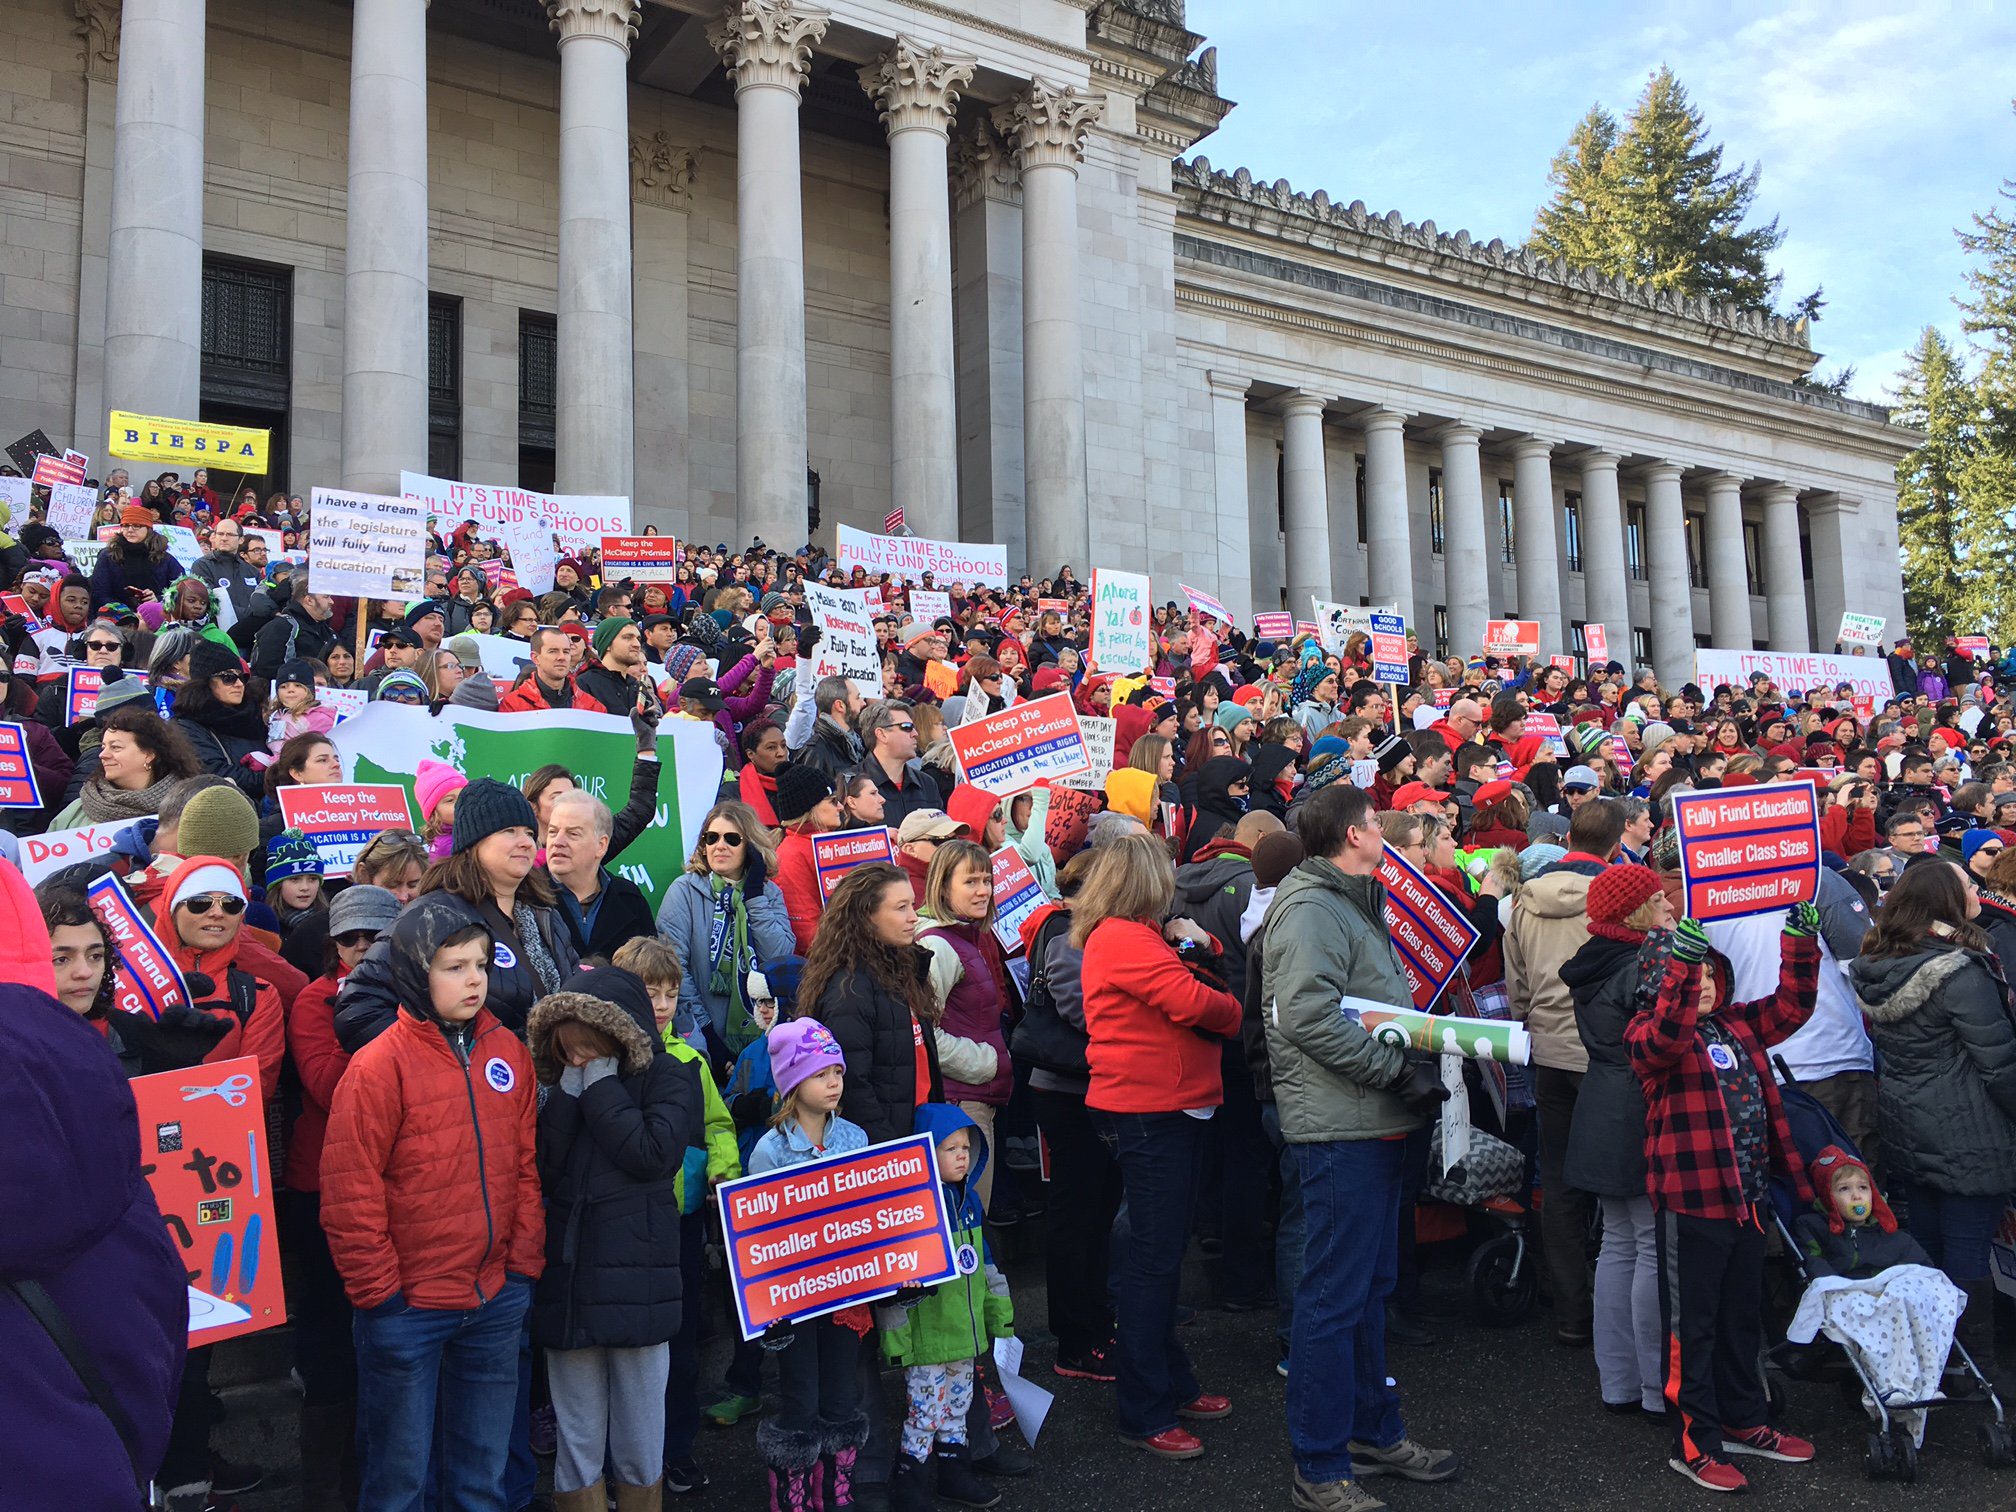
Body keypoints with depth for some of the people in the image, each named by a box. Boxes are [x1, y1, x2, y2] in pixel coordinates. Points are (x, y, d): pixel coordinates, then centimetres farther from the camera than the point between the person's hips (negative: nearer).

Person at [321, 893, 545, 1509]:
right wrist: (378, 1292, -10)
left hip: (497, 1301, 4)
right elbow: (349, 1194, -12)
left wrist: (523, 1266, 4)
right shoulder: (379, 1065, -13)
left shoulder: (508, 1050, 3)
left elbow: (526, 1165, 8)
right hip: (408, 1308, -4)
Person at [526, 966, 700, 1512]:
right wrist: (570, 1095, -6)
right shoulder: (565, 1088, 11)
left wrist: (600, 1087, -9)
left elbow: (652, 1153, -16)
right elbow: (539, 1170, 1)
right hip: (566, 1282, 4)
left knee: (641, 1449, 7)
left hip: (636, 1280, -3)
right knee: (577, 1446, 10)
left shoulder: (668, 1079, -1)